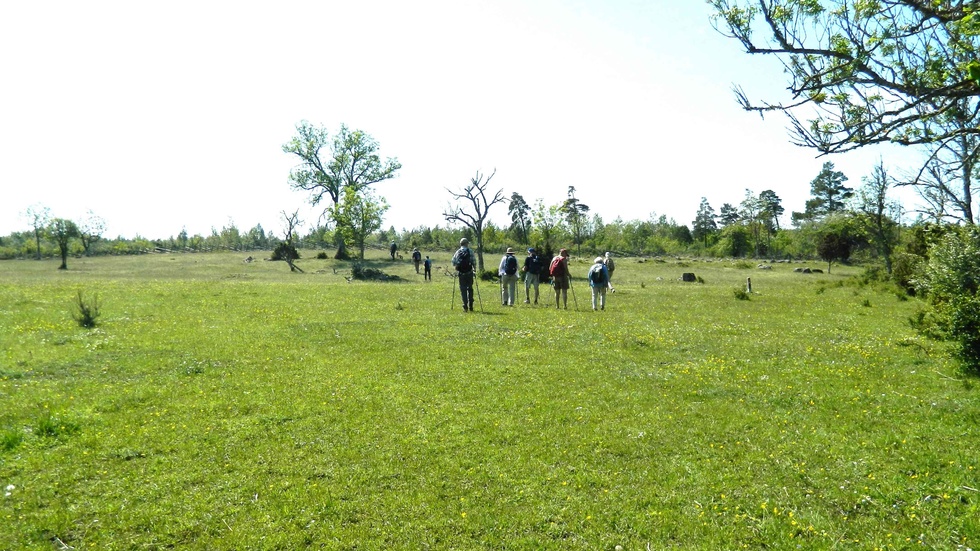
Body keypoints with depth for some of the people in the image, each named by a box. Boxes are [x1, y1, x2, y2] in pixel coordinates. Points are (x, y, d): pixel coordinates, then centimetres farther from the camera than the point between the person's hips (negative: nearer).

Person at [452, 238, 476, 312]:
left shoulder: (457, 252, 5)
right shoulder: (470, 252, -3)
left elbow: (453, 263, 5)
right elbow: (474, 262, -7)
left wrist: (457, 270, 20)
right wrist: (474, 271, 5)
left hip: (460, 273, 1)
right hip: (469, 273, -1)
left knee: (463, 289, 5)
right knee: (470, 289, 12)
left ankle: (465, 306, -2)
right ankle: (470, 306, 13)